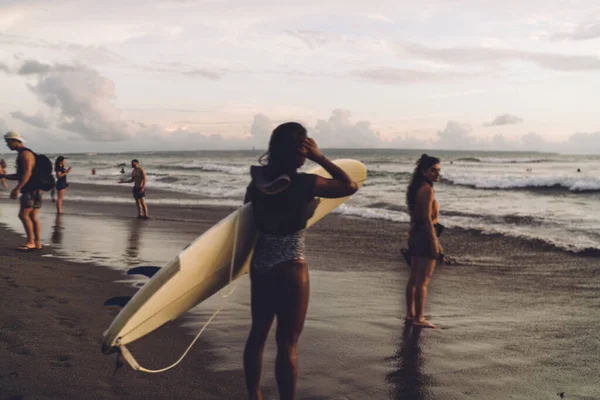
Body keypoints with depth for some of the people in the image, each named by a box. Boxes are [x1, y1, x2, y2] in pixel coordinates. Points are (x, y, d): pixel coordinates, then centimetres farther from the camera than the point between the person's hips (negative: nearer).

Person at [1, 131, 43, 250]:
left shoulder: (25, 153, -10)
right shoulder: (22, 154, 22)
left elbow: (27, 173, -21)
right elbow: (19, 176, 26)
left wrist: (17, 188, -24)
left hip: (31, 190, -10)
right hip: (34, 190, 10)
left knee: (23, 215, -11)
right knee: (32, 216, 7)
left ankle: (30, 242, -10)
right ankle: (37, 243, 7)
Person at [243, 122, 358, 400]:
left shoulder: (258, 180, -1)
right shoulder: (304, 183, -18)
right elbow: (350, 186, -7)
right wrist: (320, 158, -9)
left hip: (260, 263, 7)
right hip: (290, 268, -7)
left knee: (258, 332, 19)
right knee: (287, 343, 3)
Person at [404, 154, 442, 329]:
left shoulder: (416, 188, 12)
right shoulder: (427, 190, -16)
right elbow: (427, 219, -20)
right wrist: (434, 242, -18)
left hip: (414, 235, 10)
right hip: (425, 236, -10)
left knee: (413, 278, 15)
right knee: (423, 280, -4)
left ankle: (410, 314, 24)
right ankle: (418, 318, 0)